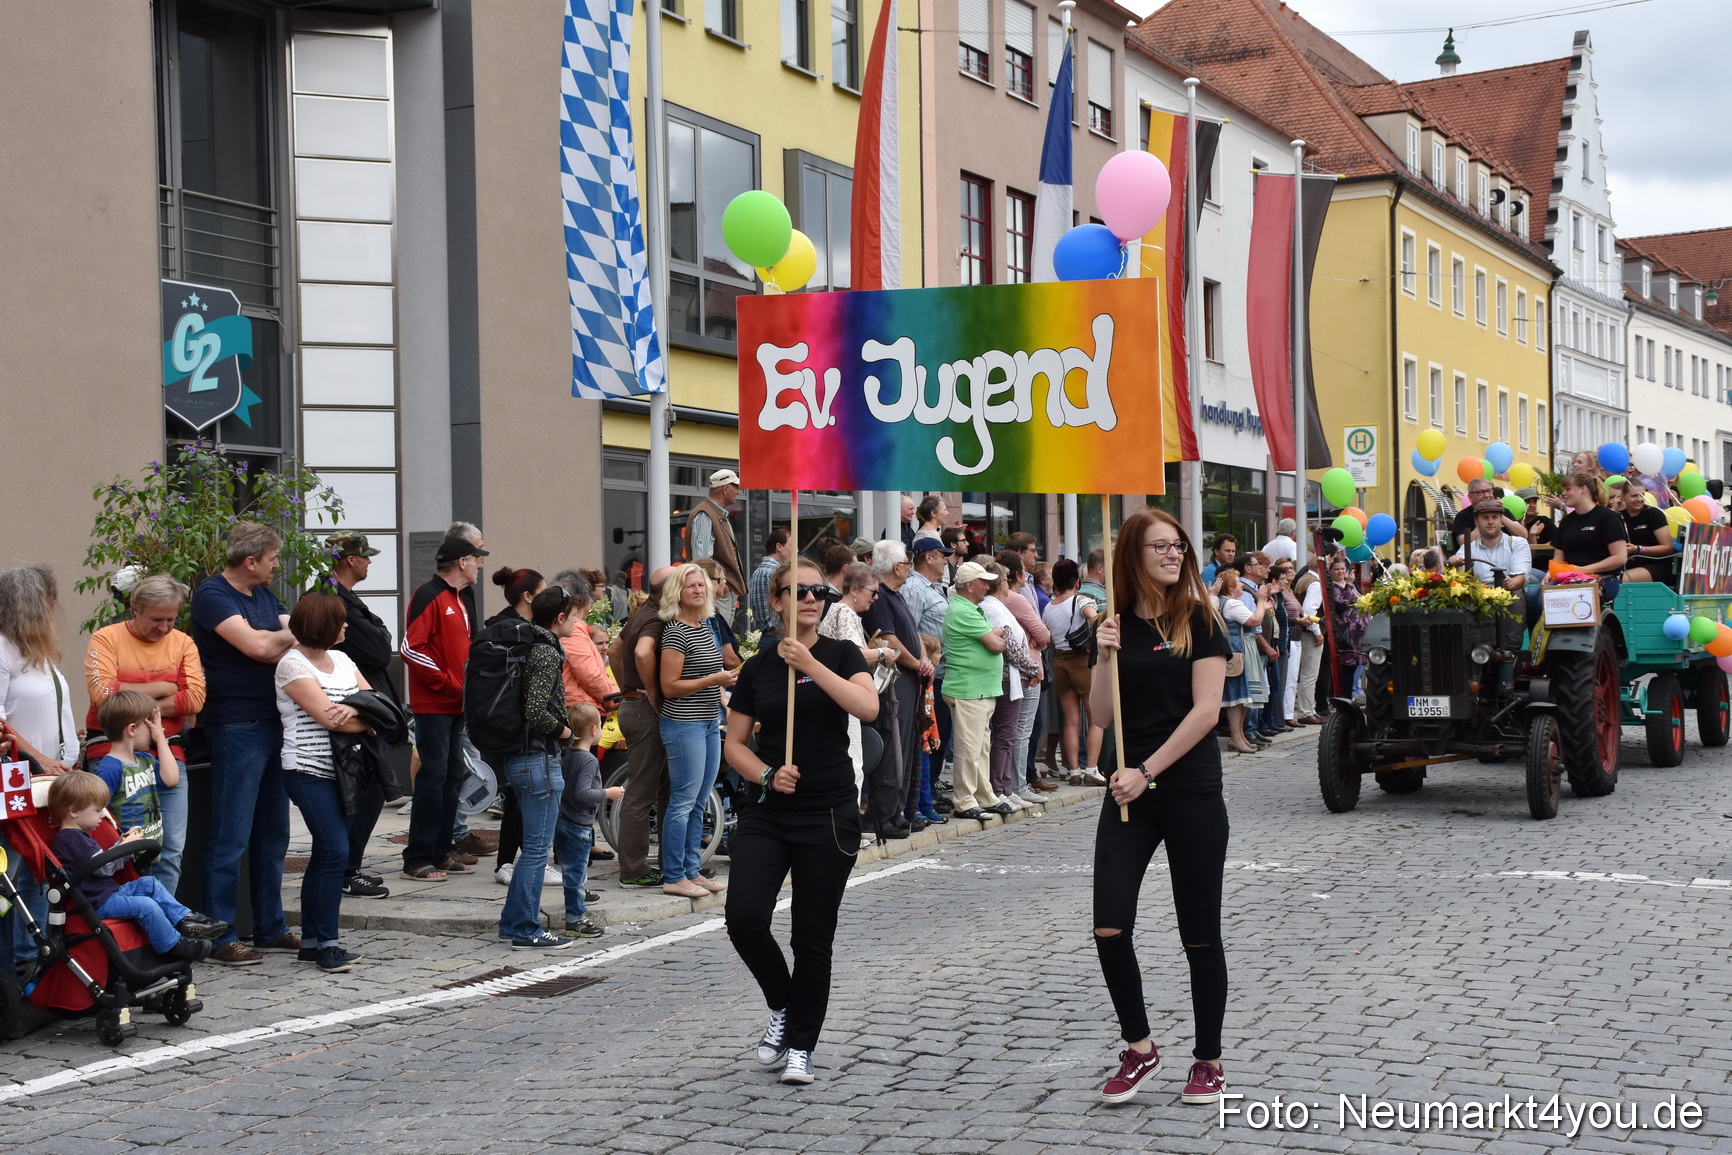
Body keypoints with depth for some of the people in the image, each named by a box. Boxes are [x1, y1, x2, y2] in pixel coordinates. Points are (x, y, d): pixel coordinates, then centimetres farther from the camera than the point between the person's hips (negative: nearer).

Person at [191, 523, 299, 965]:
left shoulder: (264, 596, 17)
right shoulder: (212, 594, -10)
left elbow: (296, 636, 9)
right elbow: (256, 645, -20)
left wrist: (276, 645, -12)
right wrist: (294, 636, -3)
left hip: (273, 724, 9)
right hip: (237, 726, -8)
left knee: (272, 833, 13)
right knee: (231, 835, -5)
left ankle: (271, 928, 22)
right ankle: (221, 937, 0)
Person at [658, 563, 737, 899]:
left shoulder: (705, 628, 13)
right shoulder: (675, 632, -13)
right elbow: (670, 686, -17)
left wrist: (724, 705, 22)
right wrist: (715, 680, -18)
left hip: (709, 724, 9)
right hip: (684, 724, -9)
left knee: (699, 803, 12)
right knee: (683, 802, -6)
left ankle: (692, 871, 18)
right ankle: (673, 877, 0)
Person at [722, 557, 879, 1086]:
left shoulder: (841, 655, 1)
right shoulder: (758, 667, 6)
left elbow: (868, 707, -18)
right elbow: (735, 744, 9)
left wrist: (812, 666, -24)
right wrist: (767, 775, -9)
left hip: (828, 814, -2)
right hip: (765, 813, 2)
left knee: (813, 937, 2)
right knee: (744, 918, -13)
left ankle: (800, 1046, 17)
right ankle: (782, 1007, 15)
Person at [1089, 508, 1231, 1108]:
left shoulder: (1198, 620, -3)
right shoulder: (1118, 626, 6)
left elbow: (1205, 709, -10)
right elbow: (1102, 716, 4)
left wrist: (1146, 772, -14)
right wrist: (1105, 658, -11)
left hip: (1191, 791, -3)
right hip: (1128, 792, 3)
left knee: (1199, 933, 4)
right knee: (1110, 927, -7)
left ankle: (1208, 1060, 17)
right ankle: (1140, 1048, 11)